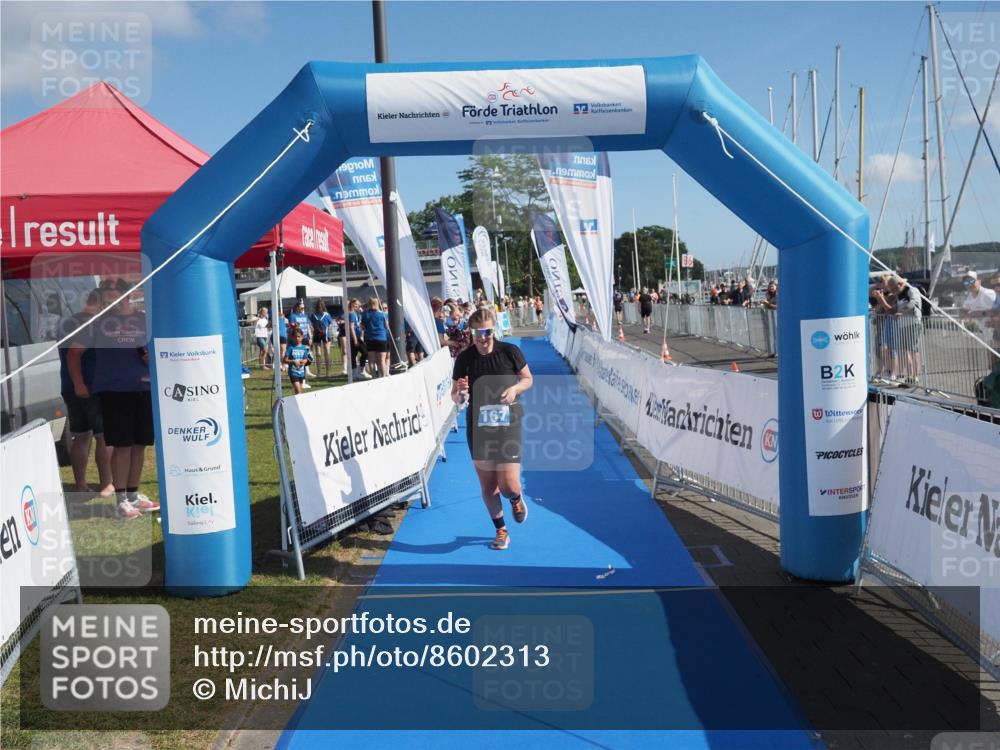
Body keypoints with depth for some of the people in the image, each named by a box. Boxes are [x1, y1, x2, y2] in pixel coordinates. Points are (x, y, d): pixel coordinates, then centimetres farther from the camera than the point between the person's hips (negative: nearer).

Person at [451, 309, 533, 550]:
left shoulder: (509, 352, -7)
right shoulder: (464, 359, -4)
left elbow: (528, 379, 7)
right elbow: (456, 398, 3)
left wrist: (515, 389, -14)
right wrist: (461, 392, -21)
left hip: (508, 425, -2)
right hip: (478, 428, 2)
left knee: (509, 486, -8)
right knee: (487, 486, 9)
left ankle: (517, 499, 31)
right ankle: (501, 531, 31)